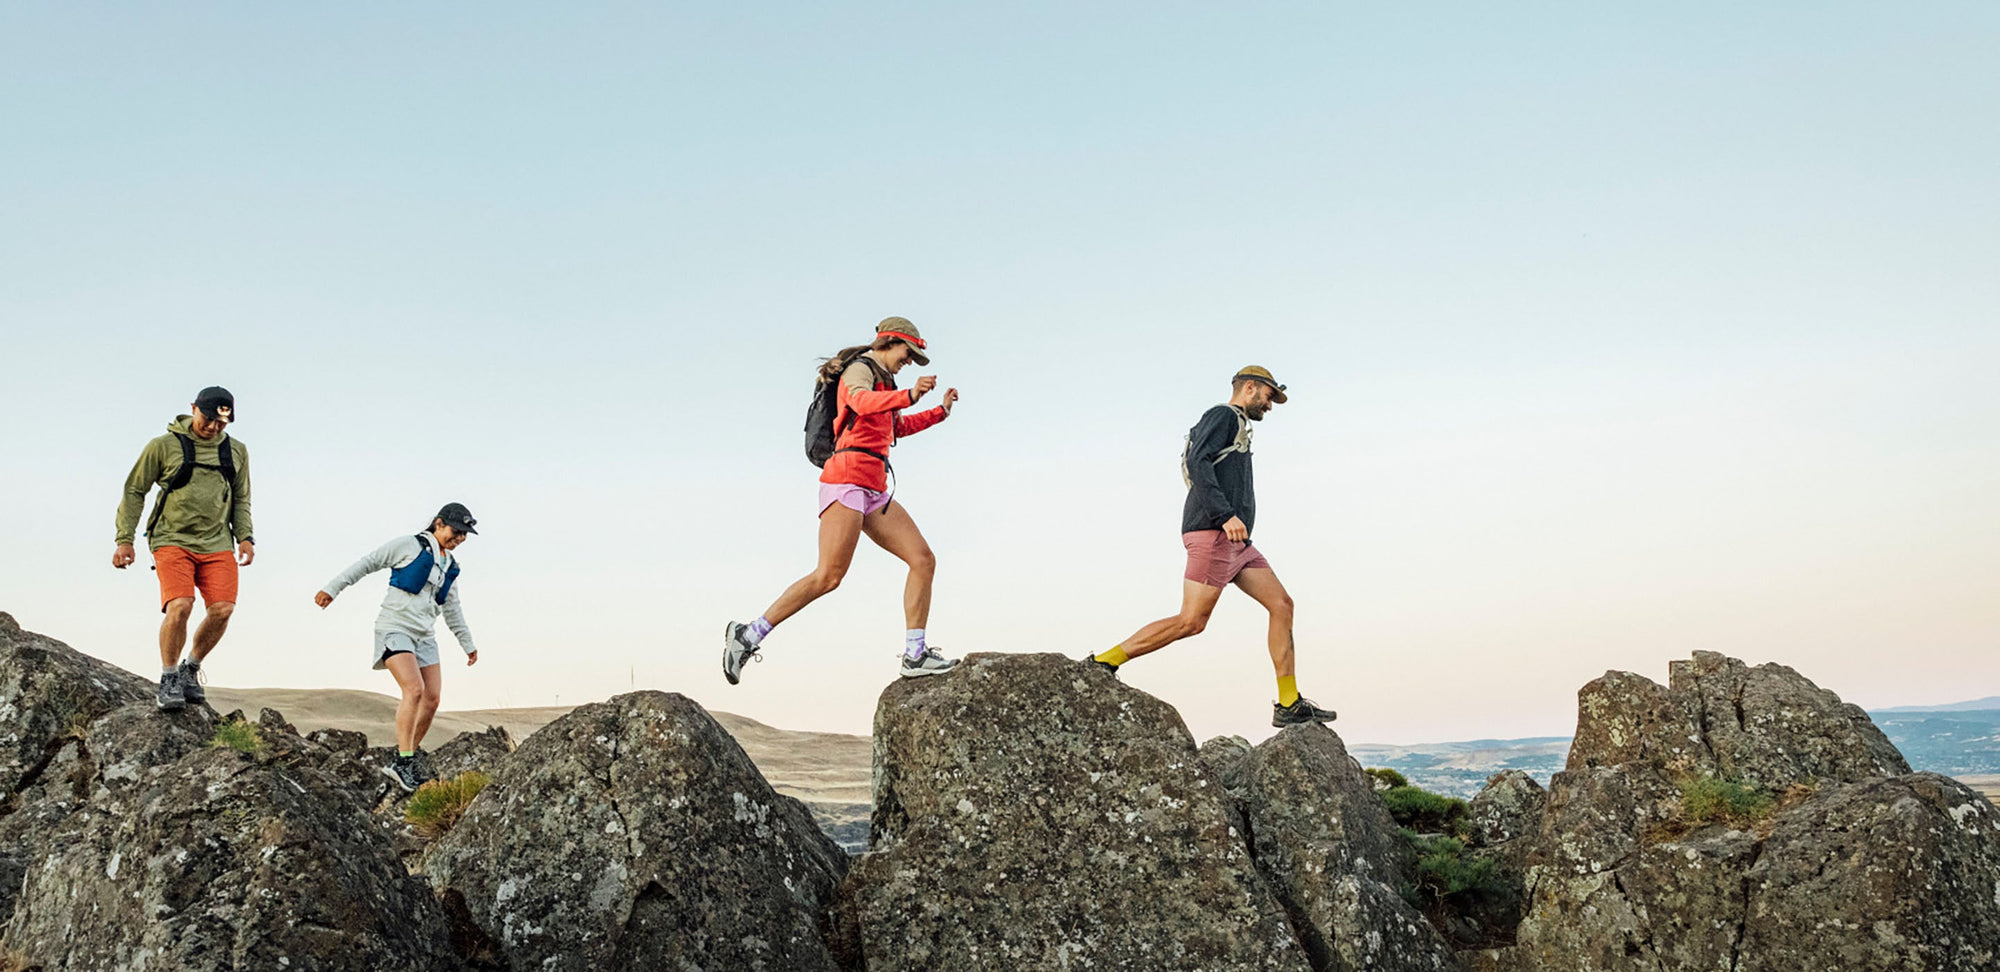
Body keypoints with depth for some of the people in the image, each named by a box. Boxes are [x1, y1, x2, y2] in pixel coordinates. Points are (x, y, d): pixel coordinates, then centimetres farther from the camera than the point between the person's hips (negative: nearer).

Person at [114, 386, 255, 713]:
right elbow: (134, 491, 6)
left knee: (222, 608, -13)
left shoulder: (236, 452, 11)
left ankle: (191, 669, 12)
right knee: (179, 606, -21)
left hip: (217, 543, 3)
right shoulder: (163, 446, 0)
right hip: (173, 539, -3)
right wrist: (125, 539, 1)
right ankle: (168, 681, -2)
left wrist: (244, 536, 5)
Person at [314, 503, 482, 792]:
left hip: (424, 637, 7)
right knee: (414, 690, -22)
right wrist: (333, 588, -8)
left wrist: (467, 644, 30)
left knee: (432, 700, -2)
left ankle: (407, 760, 9)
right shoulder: (409, 545, -3)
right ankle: (403, 761, -19)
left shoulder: (450, 565, 17)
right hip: (394, 628, -7)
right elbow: (369, 563, -2)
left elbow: (452, 609, 27)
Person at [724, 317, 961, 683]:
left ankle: (915, 655, -1)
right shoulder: (860, 369, -2)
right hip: (847, 478, -10)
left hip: (874, 492, 10)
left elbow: (898, 426, 45)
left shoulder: (880, 380, 27)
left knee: (923, 560, 0)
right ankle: (748, 635, -12)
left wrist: (940, 411, 41)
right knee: (829, 576, -19)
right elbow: (861, 402, -29)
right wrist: (909, 396, -44)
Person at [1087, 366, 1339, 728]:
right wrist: (1226, 515, -26)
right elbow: (1197, 463, -17)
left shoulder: (1236, 427, 29)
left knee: (1282, 605, 2)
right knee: (1191, 621, -16)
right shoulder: (1223, 416, -1)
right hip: (1213, 534, -10)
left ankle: (1289, 705, 1)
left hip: (1235, 542, 10)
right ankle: (1103, 663, -11)